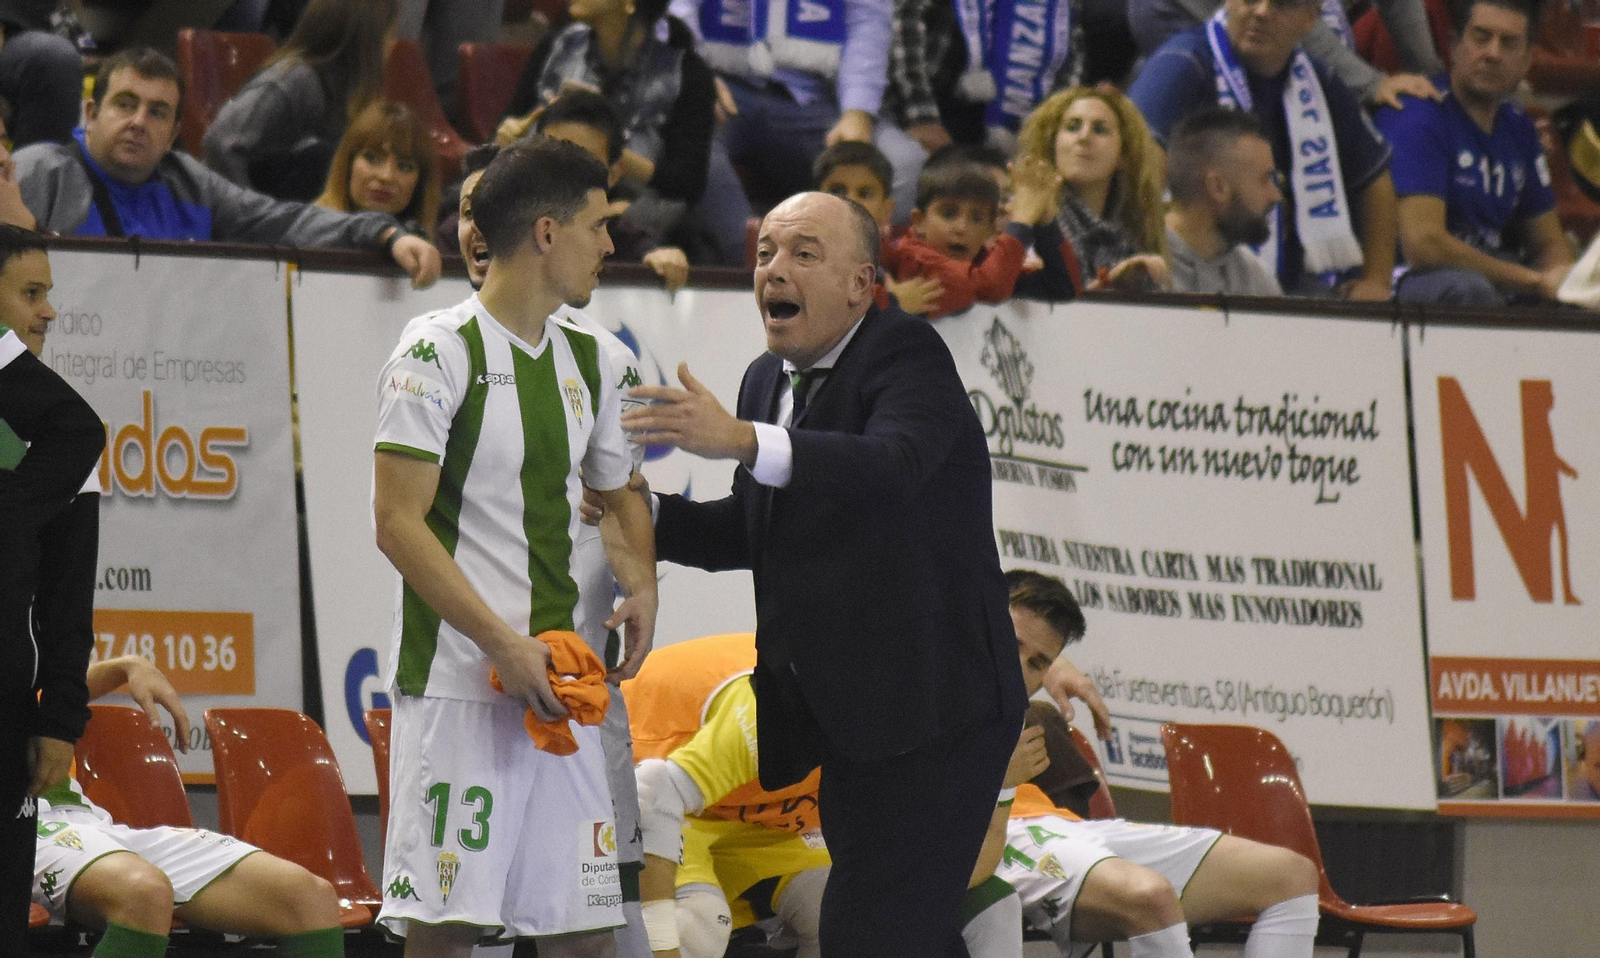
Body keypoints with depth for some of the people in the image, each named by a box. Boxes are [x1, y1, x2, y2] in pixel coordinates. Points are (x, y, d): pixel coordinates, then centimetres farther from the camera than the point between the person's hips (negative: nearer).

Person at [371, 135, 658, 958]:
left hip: (555, 686, 7)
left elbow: (619, 495, 31)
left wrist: (641, 588, 10)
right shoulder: (440, 352, -7)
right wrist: (504, 643, -18)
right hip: (456, 685, -7)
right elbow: (398, 523, -12)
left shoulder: (586, 361, 15)